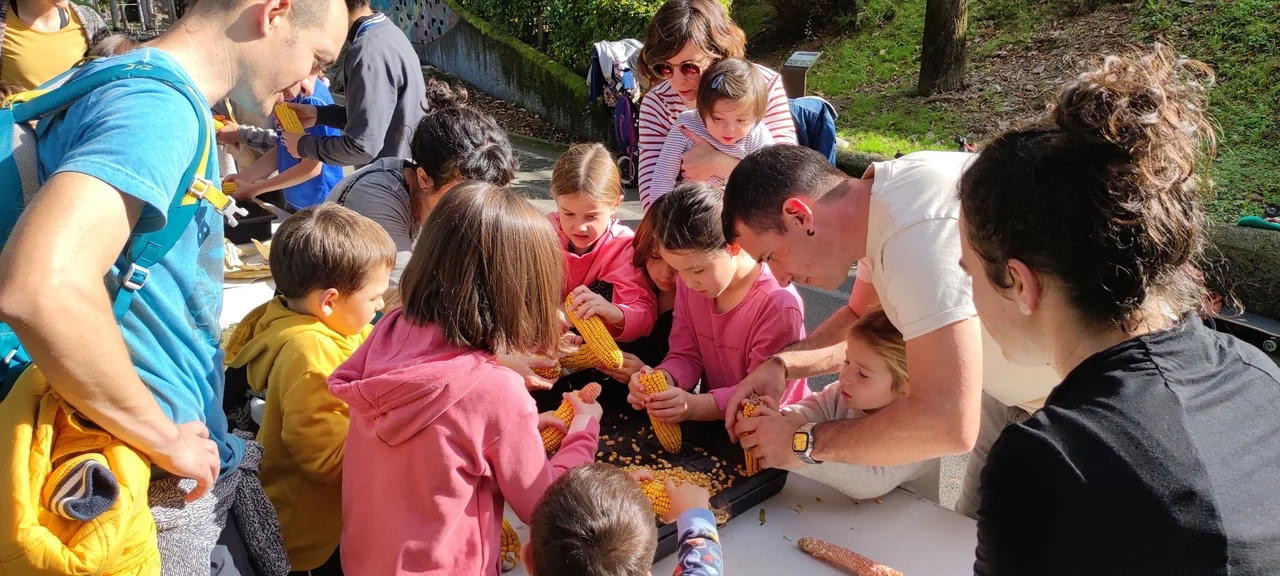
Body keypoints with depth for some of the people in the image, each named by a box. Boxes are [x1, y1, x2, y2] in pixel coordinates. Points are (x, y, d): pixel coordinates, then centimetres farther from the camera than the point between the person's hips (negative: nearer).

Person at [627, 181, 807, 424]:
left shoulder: (779, 304, -22)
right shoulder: (689, 284, -2)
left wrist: (694, 406, -33)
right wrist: (662, 379, -21)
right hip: (714, 423, 5)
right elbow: (686, 356, 2)